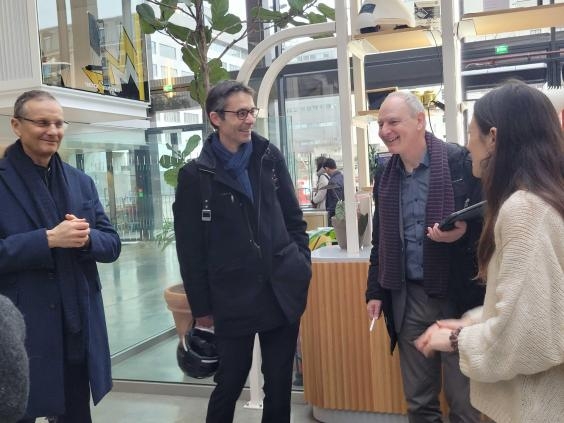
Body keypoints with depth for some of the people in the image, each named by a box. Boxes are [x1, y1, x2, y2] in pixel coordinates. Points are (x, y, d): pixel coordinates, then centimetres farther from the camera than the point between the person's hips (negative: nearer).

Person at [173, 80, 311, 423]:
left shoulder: (270, 157, 5)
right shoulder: (196, 175, -6)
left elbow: (294, 219, 11)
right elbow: (190, 249, -3)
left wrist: (303, 268, 6)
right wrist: (201, 306, -2)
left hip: (283, 291, 3)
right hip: (232, 300, -3)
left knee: (280, 385, 13)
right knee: (229, 384, 9)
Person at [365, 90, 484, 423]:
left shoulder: (460, 161, -9)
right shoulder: (385, 176, 8)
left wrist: (465, 227, -25)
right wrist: (375, 291, 13)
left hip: (457, 293, -4)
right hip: (408, 297, 5)